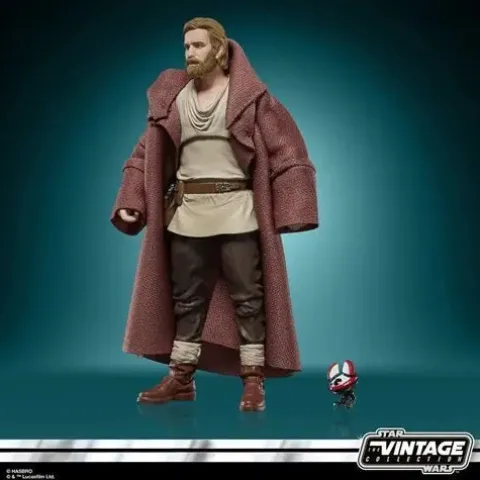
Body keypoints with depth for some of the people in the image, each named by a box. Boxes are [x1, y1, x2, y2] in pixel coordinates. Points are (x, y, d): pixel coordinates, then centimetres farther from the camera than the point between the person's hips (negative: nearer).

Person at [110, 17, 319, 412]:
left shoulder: (249, 96, -3)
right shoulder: (171, 97, 8)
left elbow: (284, 149, -6)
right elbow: (148, 155, 10)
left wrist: (289, 209, -13)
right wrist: (131, 202, 1)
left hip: (237, 211, -4)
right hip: (186, 214, 4)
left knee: (248, 298, 2)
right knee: (186, 297, 11)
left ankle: (254, 382, 11)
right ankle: (181, 378, 22)